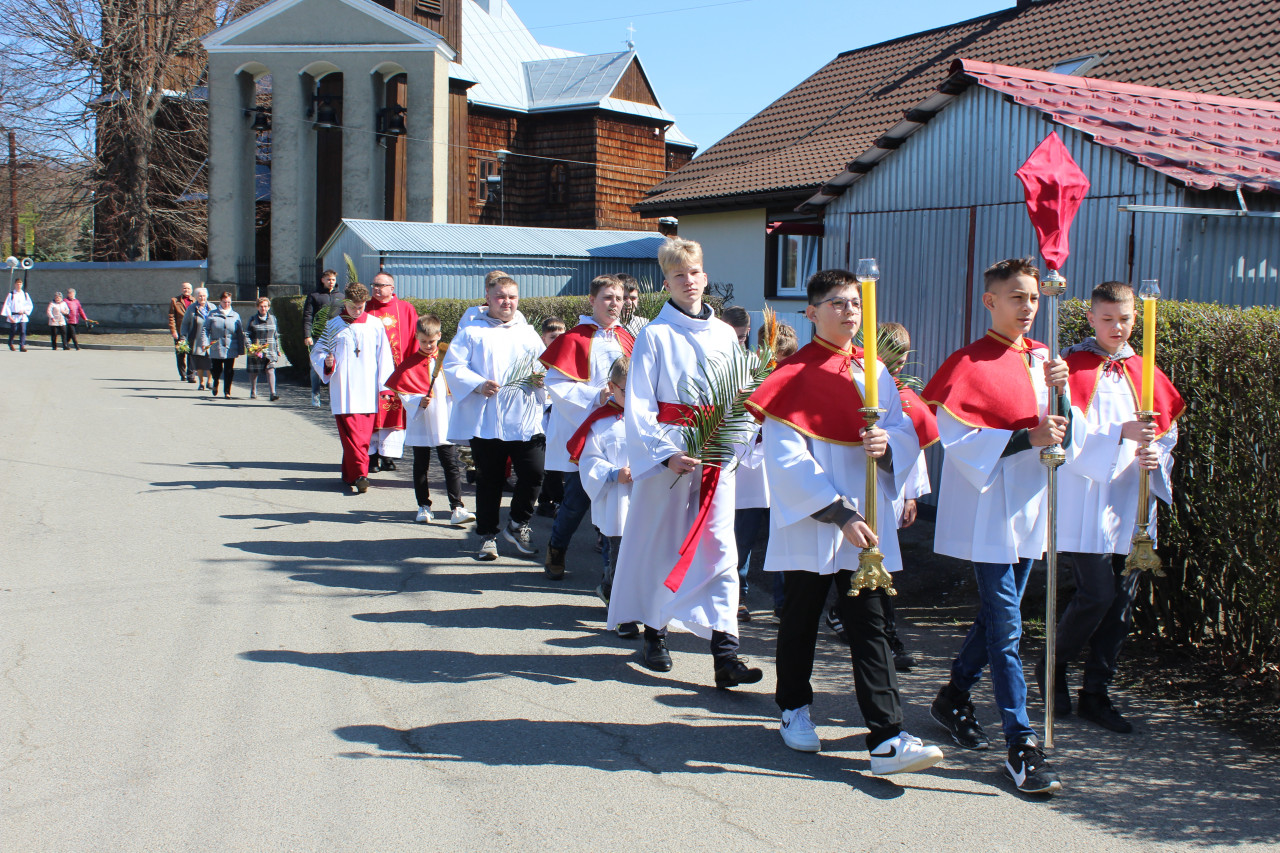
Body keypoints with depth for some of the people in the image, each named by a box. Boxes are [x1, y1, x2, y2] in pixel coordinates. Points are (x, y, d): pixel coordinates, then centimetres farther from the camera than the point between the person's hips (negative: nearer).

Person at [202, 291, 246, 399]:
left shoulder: (235, 316, 8)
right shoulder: (212, 314, 4)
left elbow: (240, 333, 10)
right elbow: (205, 330, 3)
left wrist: (241, 349, 7)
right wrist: (204, 343, -9)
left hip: (231, 349, 0)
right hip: (216, 348, 0)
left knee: (229, 371, -3)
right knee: (217, 369, 10)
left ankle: (227, 391, 7)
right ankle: (215, 384, 40)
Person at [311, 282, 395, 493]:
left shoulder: (375, 325, 7)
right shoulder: (333, 325, 7)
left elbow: (384, 357, 8)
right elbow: (317, 352, 12)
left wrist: (385, 386, 2)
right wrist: (326, 362, -10)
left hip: (367, 391, 1)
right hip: (343, 391, -1)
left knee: (364, 435, 2)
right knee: (351, 434, -11)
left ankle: (350, 475, 15)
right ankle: (359, 474, -14)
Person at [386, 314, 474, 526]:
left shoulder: (446, 359, 6)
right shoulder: (409, 363, 1)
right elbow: (403, 392, -3)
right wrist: (419, 402, -18)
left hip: (445, 426, 0)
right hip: (420, 426, 0)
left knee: (452, 466, -6)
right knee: (421, 467, 9)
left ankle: (457, 509, -7)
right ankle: (424, 507, 21)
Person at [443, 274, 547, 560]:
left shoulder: (529, 334, 18)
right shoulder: (472, 332, 5)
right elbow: (452, 366, -3)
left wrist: (540, 379, -2)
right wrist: (478, 384, -17)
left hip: (526, 420, 3)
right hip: (485, 421, -2)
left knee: (533, 473, -6)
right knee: (489, 480, 5)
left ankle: (517, 525, 16)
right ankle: (487, 535, 19)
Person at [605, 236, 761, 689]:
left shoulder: (725, 335, 11)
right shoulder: (655, 334, -2)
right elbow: (638, 406, -8)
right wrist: (665, 453, -18)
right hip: (668, 455, -3)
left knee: (719, 549, -2)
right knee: (659, 545, 7)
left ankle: (724, 652, -4)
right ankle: (654, 632, 26)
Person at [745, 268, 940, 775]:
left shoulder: (873, 372, 9)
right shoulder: (793, 377, -6)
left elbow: (907, 434, 10)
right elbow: (787, 459, -13)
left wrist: (888, 444, -15)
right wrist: (840, 514, -19)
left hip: (865, 523, 4)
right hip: (809, 523, -3)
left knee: (870, 626, 0)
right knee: (801, 619, 12)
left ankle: (886, 739, -3)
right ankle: (795, 709, 33)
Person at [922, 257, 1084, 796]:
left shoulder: (1041, 359, 10)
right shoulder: (969, 363, -9)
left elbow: (1067, 438, 8)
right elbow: (956, 438, -17)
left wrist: (1061, 393, -11)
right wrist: (1026, 437, -23)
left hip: (1028, 508, 7)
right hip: (988, 512, -7)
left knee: (998, 615, 17)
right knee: (1006, 628, -8)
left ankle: (954, 697, 37)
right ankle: (1021, 746, -4)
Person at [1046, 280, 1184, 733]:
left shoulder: (1144, 372, 13)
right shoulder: (1071, 368, -2)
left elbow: (1167, 432, 14)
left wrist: (1155, 455, -8)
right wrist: (1121, 434, -24)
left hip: (1132, 507, 5)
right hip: (1087, 504, -5)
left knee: (1121, 601, 7)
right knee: (1097, 593, -12)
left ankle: (1095, 693, 18)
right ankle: (1054, 666, 14)